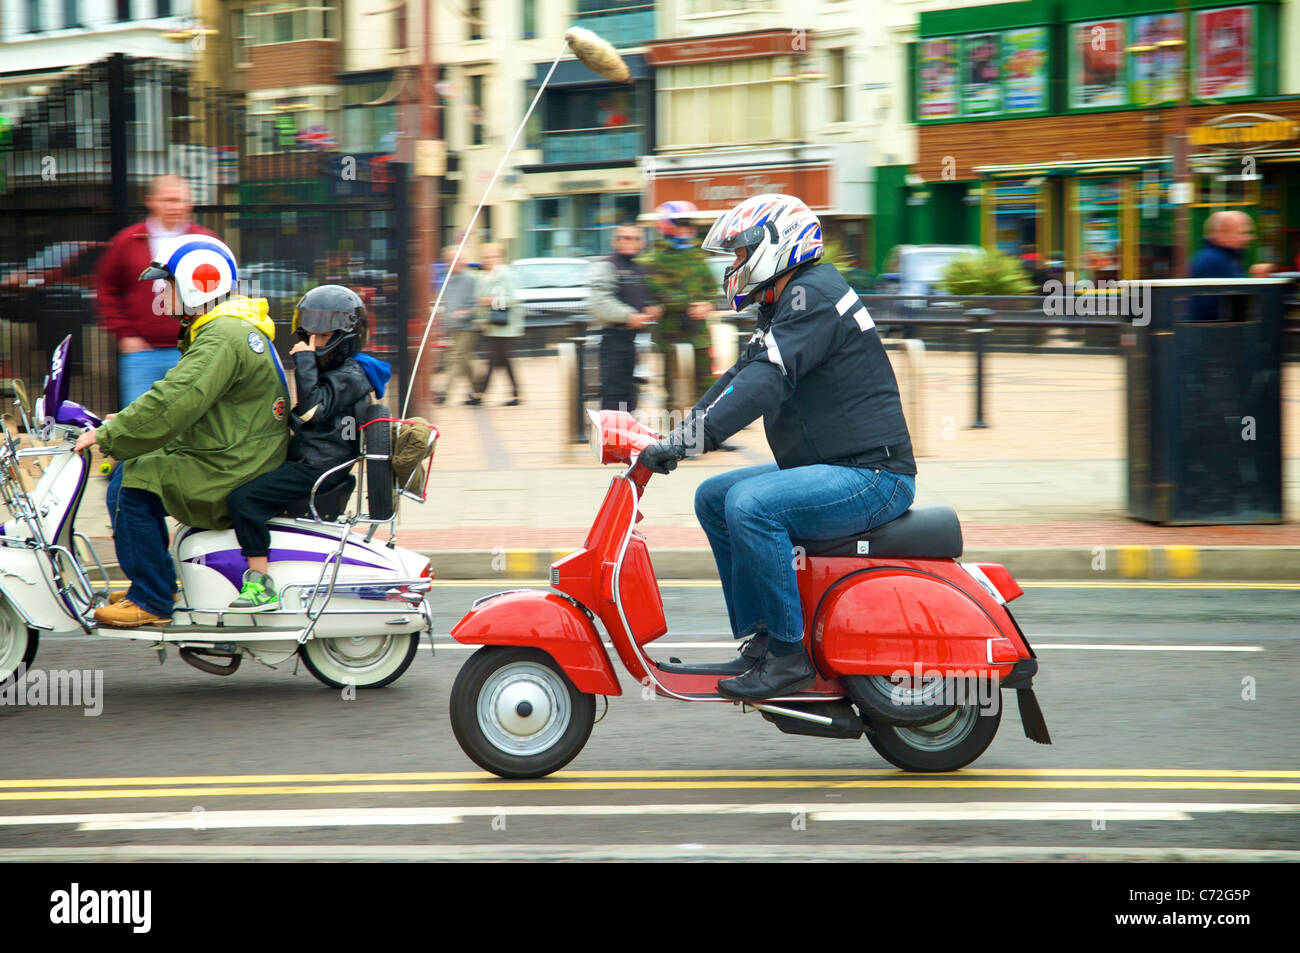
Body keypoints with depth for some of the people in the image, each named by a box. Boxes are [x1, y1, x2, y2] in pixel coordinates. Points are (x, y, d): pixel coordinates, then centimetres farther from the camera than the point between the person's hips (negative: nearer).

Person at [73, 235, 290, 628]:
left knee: (132, 484, -16)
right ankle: (157, 582, 19)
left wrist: (107, 436, -21)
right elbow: (180, 395, 25)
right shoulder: (230, 328, 18)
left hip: (232, 474, -11)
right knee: (135, 470, 15)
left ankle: (152, 602, -10)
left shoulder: (223, 338, -18)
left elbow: (175, 402, -27)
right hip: (235, 464, 11)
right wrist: (122, 423, 14)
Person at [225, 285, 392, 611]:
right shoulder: (335, 371, 22)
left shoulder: (350, 376, -11)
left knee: (243, 499, -24)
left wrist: (304, 361, -19)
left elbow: (312, 408, -25)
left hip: (317, 469, -11)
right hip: (304, 462, 11)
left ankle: (261, 584, -26)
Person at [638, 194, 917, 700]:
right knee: (712, 498, 12)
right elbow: (741, 376, 17)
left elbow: (768, 381, -26)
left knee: (751, 504, -29)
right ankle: (760, 639, 8)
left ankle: (789, 656, -21)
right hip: (832, 470, 11)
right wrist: (673, 436, 5)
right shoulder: (785, 304, 19)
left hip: (873, 474, -11)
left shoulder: (813, 295, -14)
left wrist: (690, 440, -30)